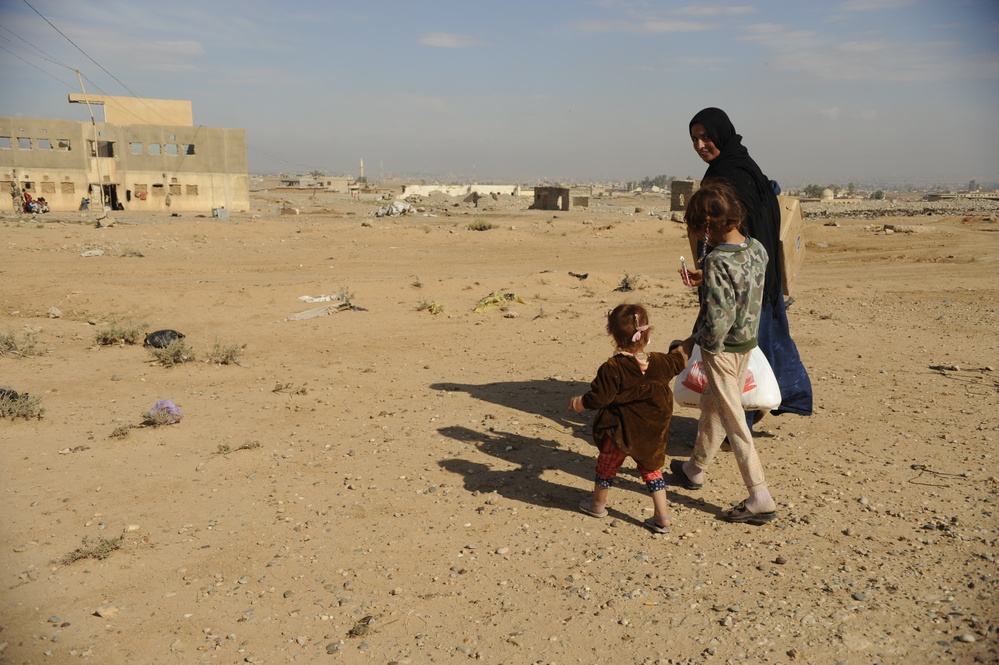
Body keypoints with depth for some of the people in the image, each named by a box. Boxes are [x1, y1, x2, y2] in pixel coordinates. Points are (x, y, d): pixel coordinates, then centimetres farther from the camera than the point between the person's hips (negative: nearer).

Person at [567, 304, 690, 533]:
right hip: (652, 433, 4)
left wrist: (577, 403, -2)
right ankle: (662, 517, 17)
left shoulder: (612, 369, -24)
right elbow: (678, 360, 12)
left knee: (607, 464, 18)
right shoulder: (659, 363, -8)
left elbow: (599, 398, -20)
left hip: (620, 432, -4)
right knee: (651, 469, 18)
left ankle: (597, 503, 39)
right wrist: (686, 347, 33)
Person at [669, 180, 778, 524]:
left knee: (733, 421, 1)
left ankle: (760, 498, 6)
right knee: (712, 405, 23)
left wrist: (692, 341, -12)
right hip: (749, 341, 8)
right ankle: (695, 468, 41)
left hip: (722, 349, -8)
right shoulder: (757, 248, -3)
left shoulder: (716, 262, -26)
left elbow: (718, 321, -28)